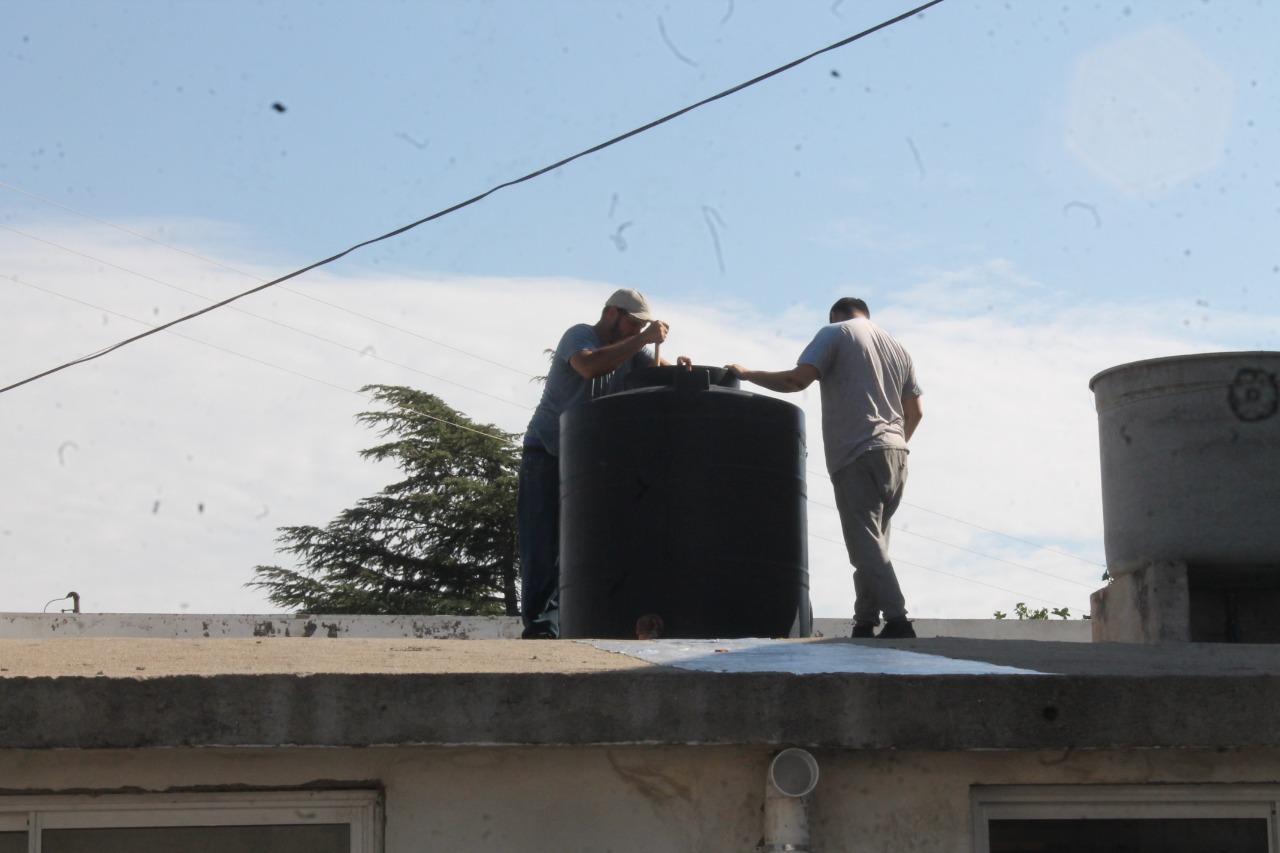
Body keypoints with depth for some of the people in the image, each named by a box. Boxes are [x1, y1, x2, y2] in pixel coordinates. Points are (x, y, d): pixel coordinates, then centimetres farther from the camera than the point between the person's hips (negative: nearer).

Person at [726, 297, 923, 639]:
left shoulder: (834, 333, 5)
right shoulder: (897, 348, 23)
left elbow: (797, 379, -9)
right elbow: (915, 411, 19)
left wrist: (746, 373, 3)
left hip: (857, 456, -6)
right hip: (896, 455, 6)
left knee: (865, 544, -10)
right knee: (872, 542, 12)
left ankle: (897, 621, -22)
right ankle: (865, 625, 7)